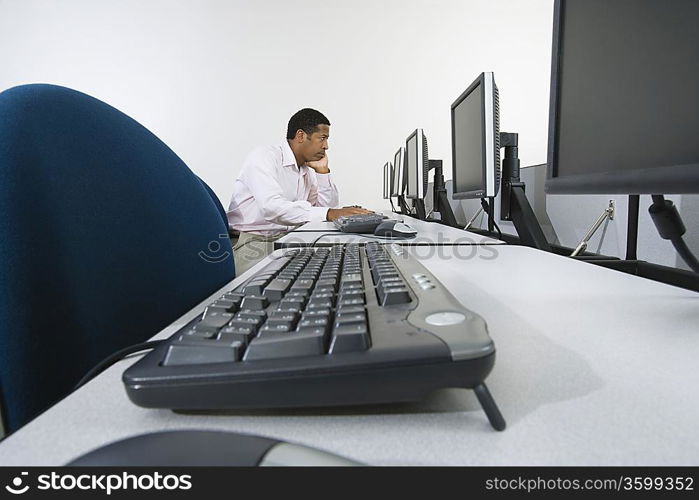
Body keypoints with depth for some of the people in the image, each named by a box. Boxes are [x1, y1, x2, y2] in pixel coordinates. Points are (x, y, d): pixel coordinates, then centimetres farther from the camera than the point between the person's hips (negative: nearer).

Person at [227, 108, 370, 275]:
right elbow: (272, 207, -29)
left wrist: (322, 171, 2)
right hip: (252, 242, -7)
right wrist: (329, 214, -36)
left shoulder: (307, 171, 14)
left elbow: (329, 207, 13)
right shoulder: (263, 156, -11)